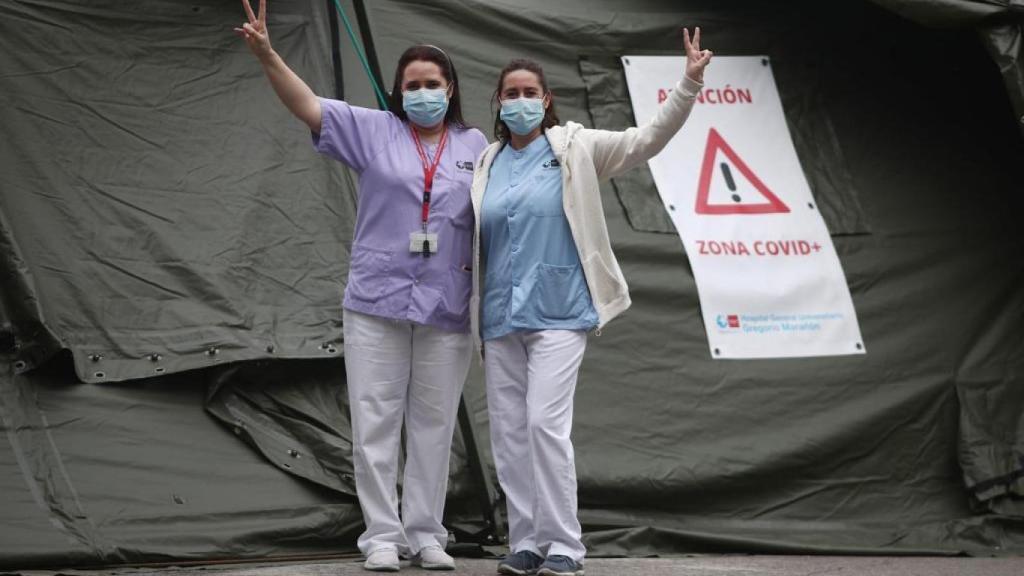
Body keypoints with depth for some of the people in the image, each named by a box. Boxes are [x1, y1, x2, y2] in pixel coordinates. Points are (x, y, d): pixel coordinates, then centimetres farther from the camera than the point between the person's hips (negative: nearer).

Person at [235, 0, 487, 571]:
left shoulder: (476, 147, 7)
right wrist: (267, 55, -21)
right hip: (378, 304, -1)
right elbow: (309, 105, -6)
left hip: (447, 311, 1)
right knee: (375, 425, 1)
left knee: (434, 427, 8)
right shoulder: (374, 131, 3)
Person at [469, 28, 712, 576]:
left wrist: (689, 84, -15)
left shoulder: (575, 148, 3)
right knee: (508, 432, 4)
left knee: (545, 422, -15)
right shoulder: (487, 164, 12)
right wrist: (475, 313, 14)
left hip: (557, 311, -4)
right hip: (501, 317, 5)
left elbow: (647, 139, -4)